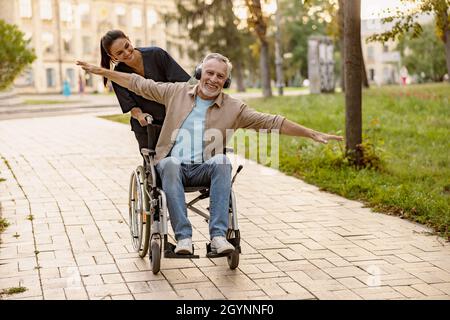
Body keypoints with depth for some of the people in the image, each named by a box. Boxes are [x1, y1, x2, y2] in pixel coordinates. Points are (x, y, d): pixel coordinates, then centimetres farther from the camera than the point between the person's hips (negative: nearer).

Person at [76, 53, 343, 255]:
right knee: (170, 163, -35)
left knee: (222, 162, -33)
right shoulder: (177, 92, 8)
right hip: (174, 166, 0)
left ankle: (219, 236, -38)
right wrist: (101, 71, 10)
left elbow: (272, 122, 1)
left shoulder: (233, 108, 5)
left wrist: (313, 134, -5)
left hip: (205, 170, 0)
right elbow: (140, 84, 13)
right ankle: (184, 237, -40)